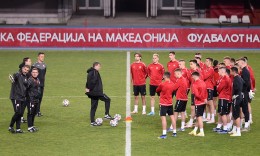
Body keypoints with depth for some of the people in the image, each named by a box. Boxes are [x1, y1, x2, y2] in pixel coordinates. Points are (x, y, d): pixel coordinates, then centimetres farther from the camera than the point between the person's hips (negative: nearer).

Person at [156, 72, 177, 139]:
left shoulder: (162, 84, -17)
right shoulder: (172, 84, 0)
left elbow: (157, 90, -1)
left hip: (163, 104, -6)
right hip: (170, 103, 6)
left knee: (163, 117, -6)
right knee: (172, 116, 13)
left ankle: (164, 134, -11)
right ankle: (174, 132, 20)